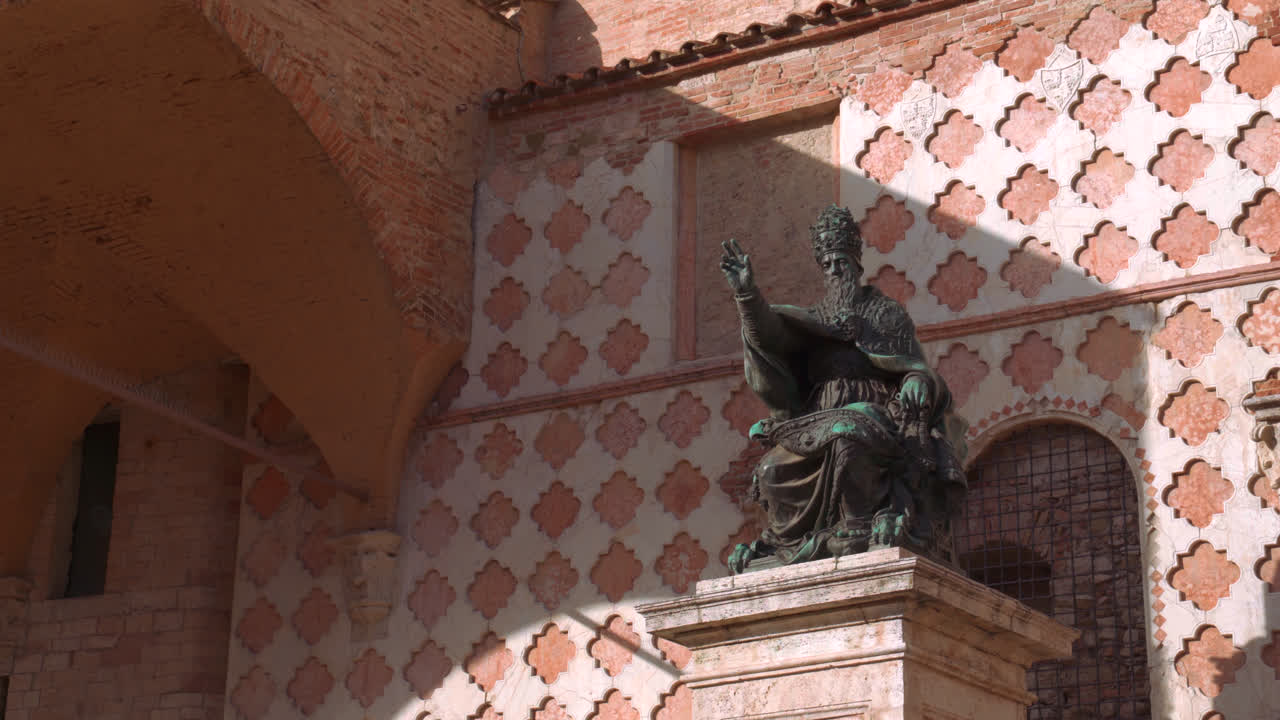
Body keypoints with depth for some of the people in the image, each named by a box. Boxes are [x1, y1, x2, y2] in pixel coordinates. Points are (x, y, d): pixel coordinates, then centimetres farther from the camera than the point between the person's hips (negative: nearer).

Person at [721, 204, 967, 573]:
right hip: (819, 416, 4)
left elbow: (916, 369, 9)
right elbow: (770, 335, 2)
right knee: (773, 469, -24)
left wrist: (918, 385, -15)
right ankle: (787, 541, -12)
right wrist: (748, 294, -15)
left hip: (872, 410, -4)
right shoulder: (814, 318, 23)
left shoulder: (886, 311, 17)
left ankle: (860, 527, -37)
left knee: (847, 436, -41)